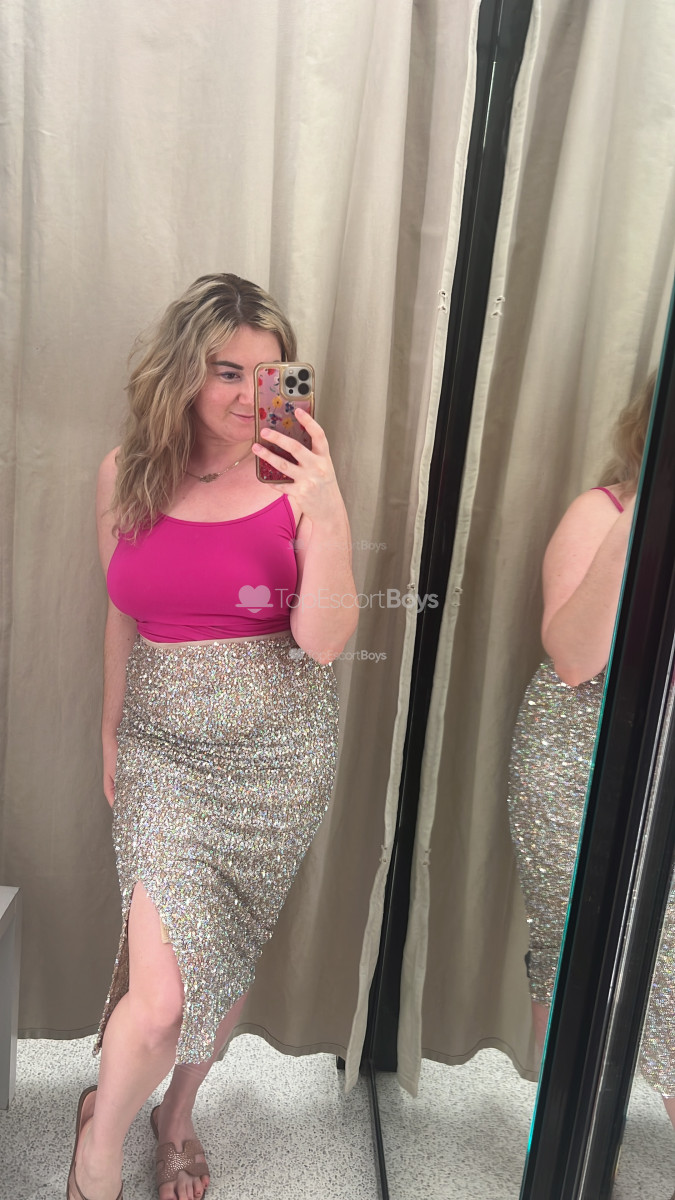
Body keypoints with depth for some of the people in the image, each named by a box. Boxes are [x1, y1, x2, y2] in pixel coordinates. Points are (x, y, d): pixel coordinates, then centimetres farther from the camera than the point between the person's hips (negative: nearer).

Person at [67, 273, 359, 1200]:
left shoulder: (299, 480, -9)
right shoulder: (125, 474, -2)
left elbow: (323, 641, -16)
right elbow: (124, 616, 9)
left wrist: (329, 512, -28)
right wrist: (111, 731, 17)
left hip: (278, 751, 0)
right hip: (163, 745, 0)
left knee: (226, 952, 16)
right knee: (162, 994, -7)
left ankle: (178, 1116, 47)